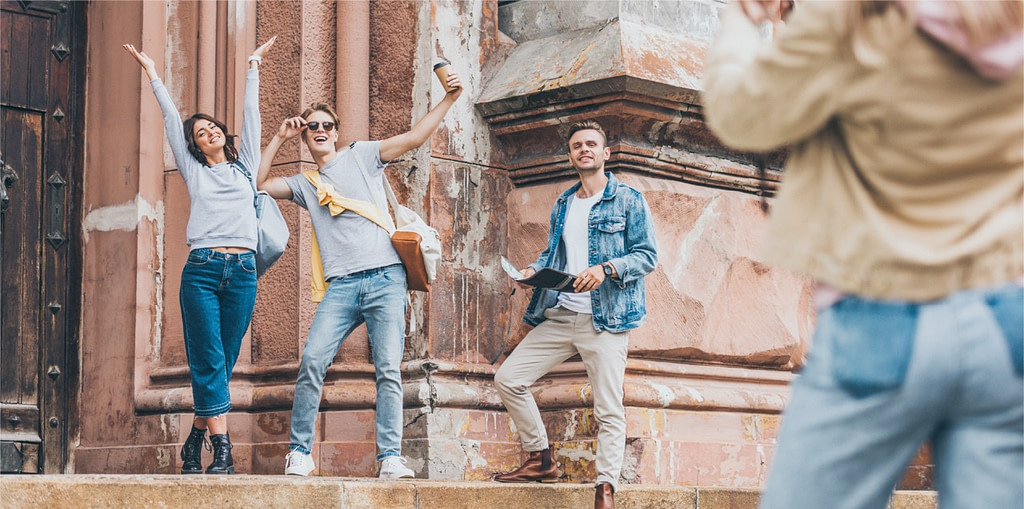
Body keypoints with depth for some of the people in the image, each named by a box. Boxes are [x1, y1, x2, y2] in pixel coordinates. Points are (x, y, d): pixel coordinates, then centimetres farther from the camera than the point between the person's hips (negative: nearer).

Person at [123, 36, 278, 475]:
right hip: (202, 269, -2)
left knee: (223, 363, 2)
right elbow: (172, 121, 19)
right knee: (208, 361, -10)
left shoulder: (244, 166, 20)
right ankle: (221, 449, -14)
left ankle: (196, 439, 13)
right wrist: (153, 74, 23)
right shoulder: (194, 172, 16)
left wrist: (253, 67, 27)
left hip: (242, 271, 2)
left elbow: (251, 116, 23)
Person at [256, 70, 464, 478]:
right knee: (312, 360, -15)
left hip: (385, 278, -2)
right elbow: (257, 184, 16)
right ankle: (299, 452, -7)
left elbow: (415, 137, 7)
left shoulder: (361, 156, 14)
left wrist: (448, 100, -4)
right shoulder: (304, 184, 23)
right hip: (341, 284, 2)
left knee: (389, 369, -9)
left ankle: (390, 456, -9)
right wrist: (279, 139, 16)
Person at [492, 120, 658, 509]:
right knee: (508, 379, 0)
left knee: (608, 409, -8)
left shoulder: (628, 200, 1)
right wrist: (533, 270, 3)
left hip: (605, 318, -6)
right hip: (557, 316, 6)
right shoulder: (562, 205, 19)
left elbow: (647, 255, -5)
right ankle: (541, 461, 10)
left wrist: (606, 269, -20)